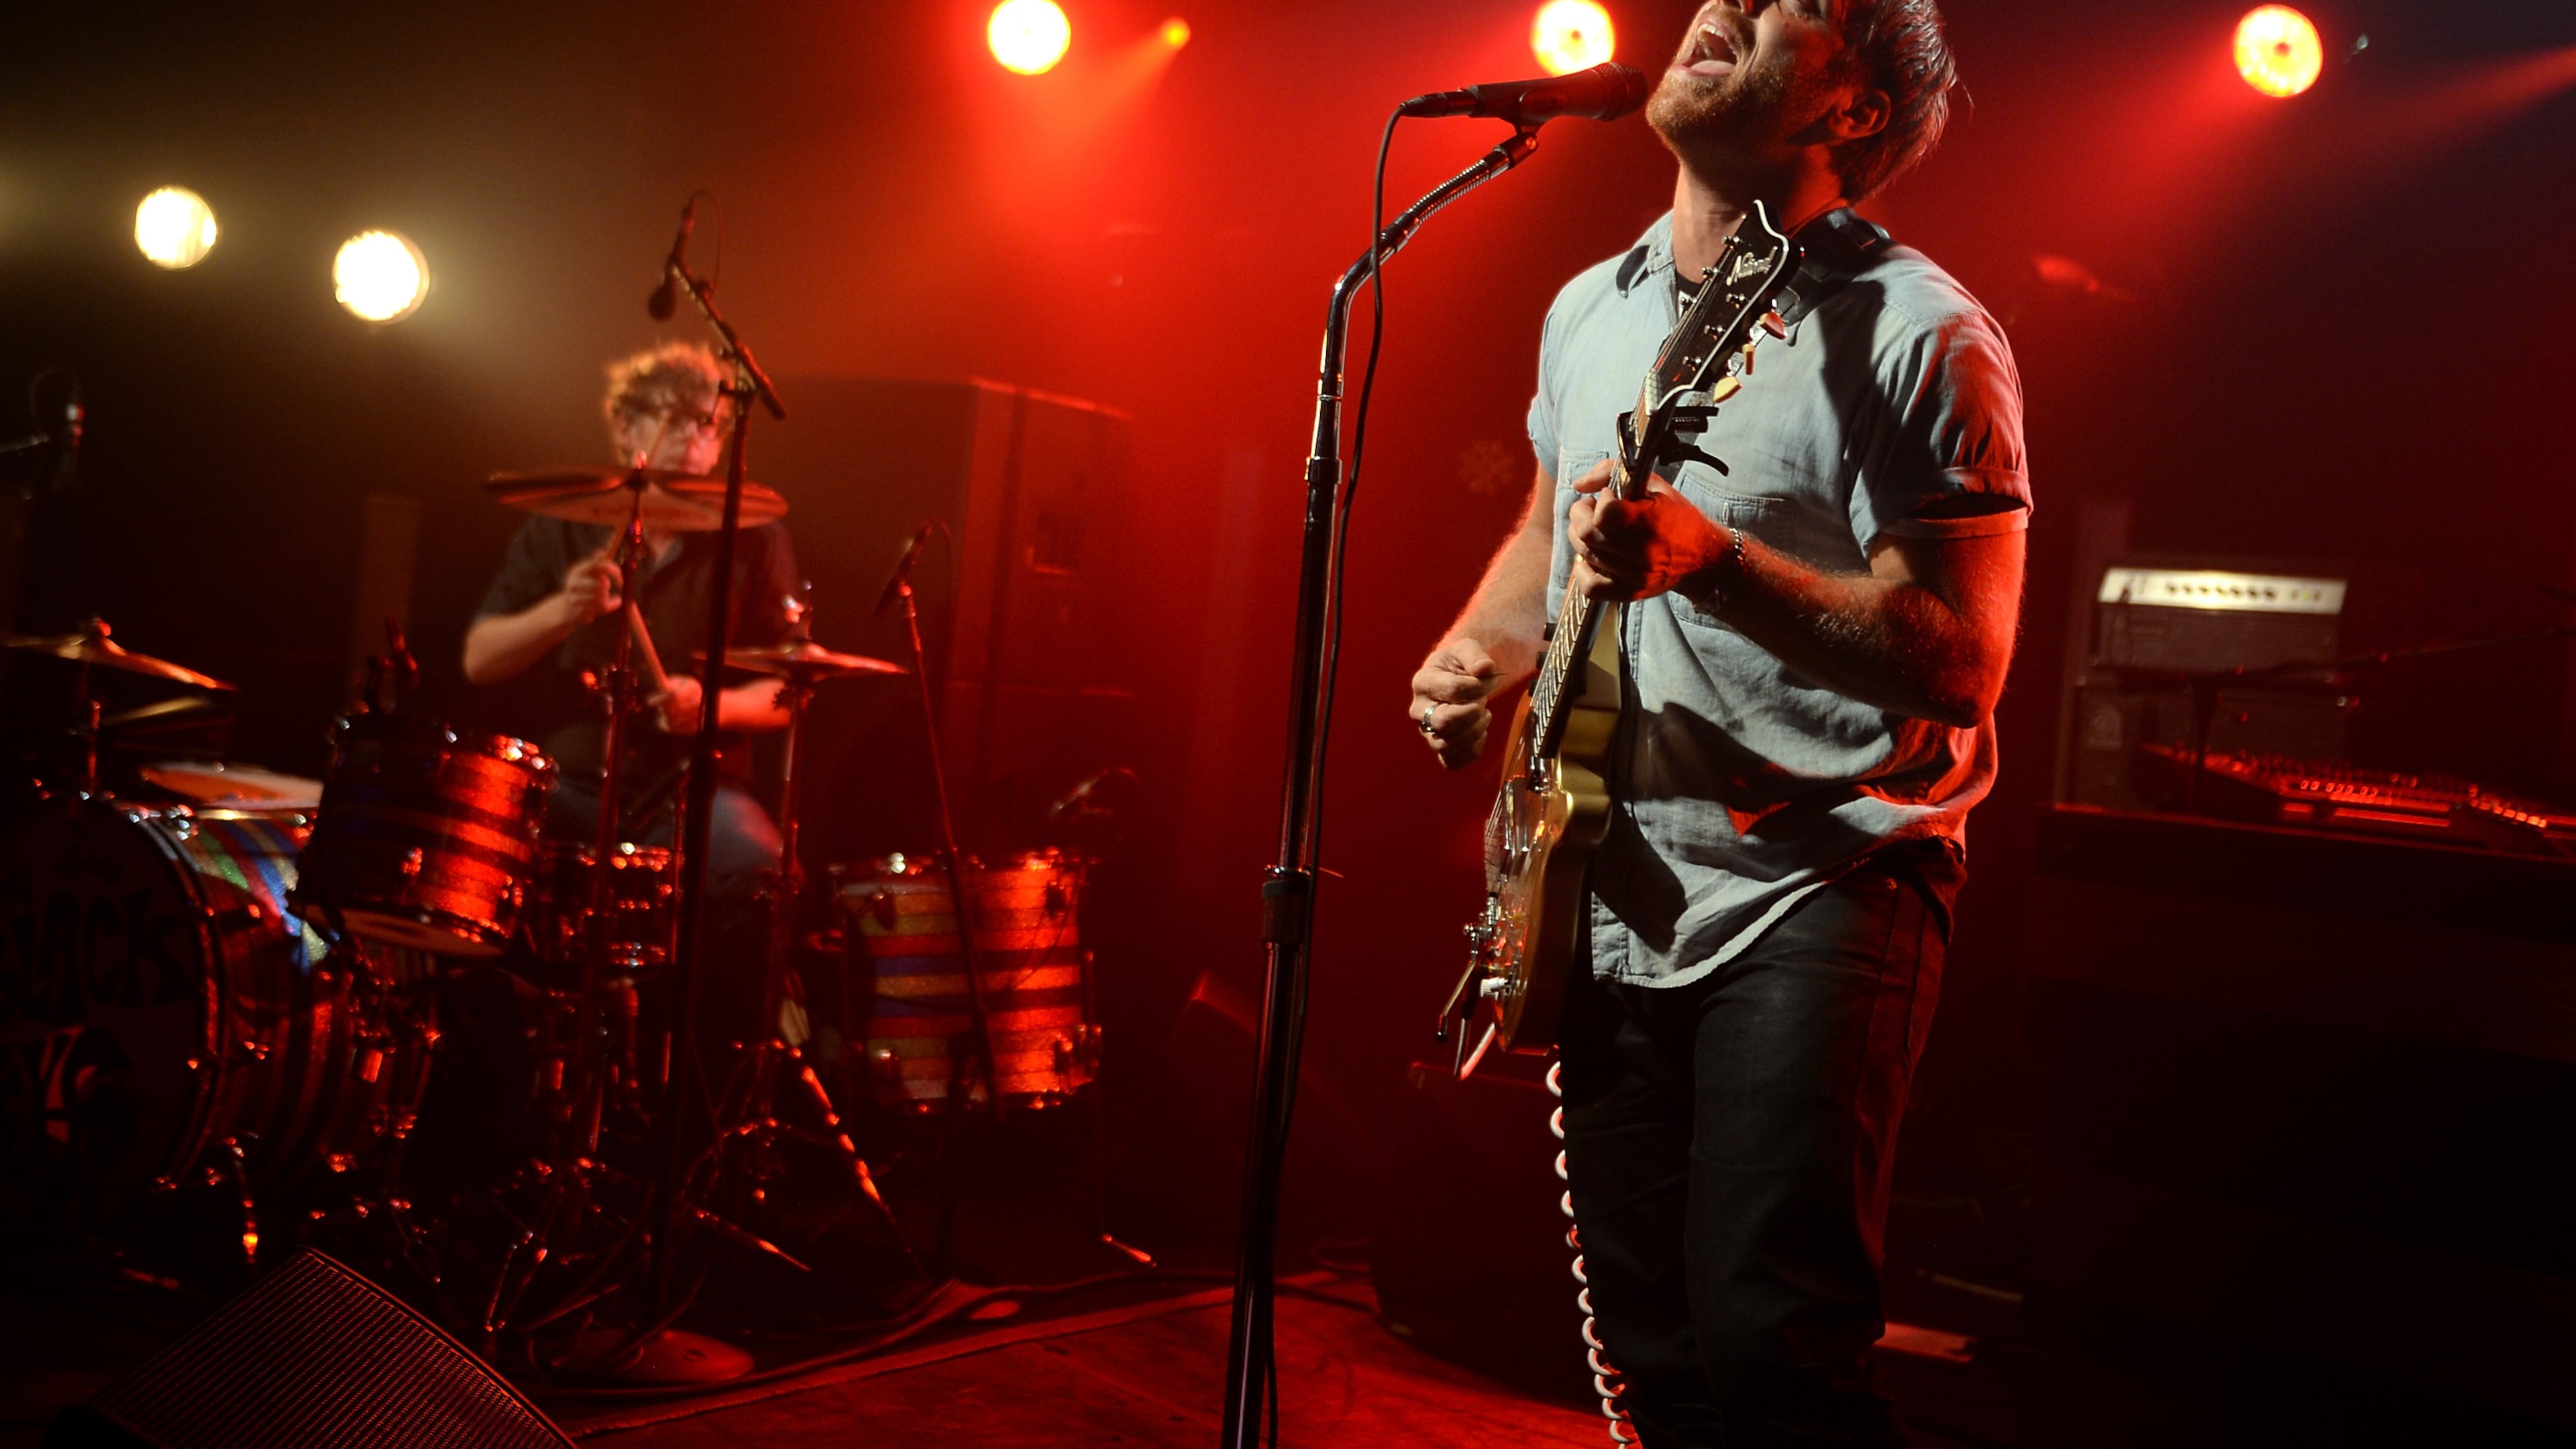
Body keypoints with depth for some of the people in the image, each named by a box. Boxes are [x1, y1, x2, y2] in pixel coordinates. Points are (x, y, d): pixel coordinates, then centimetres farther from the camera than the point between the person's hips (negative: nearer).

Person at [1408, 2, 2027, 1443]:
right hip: (1614, 902, 6)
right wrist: (1477, 655, 7)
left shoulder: (1918, 333, -10)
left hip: (1819, 891, -6)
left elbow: (1960, 667, -17)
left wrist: (1709, 560, -28)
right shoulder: (1590, 309, 11)